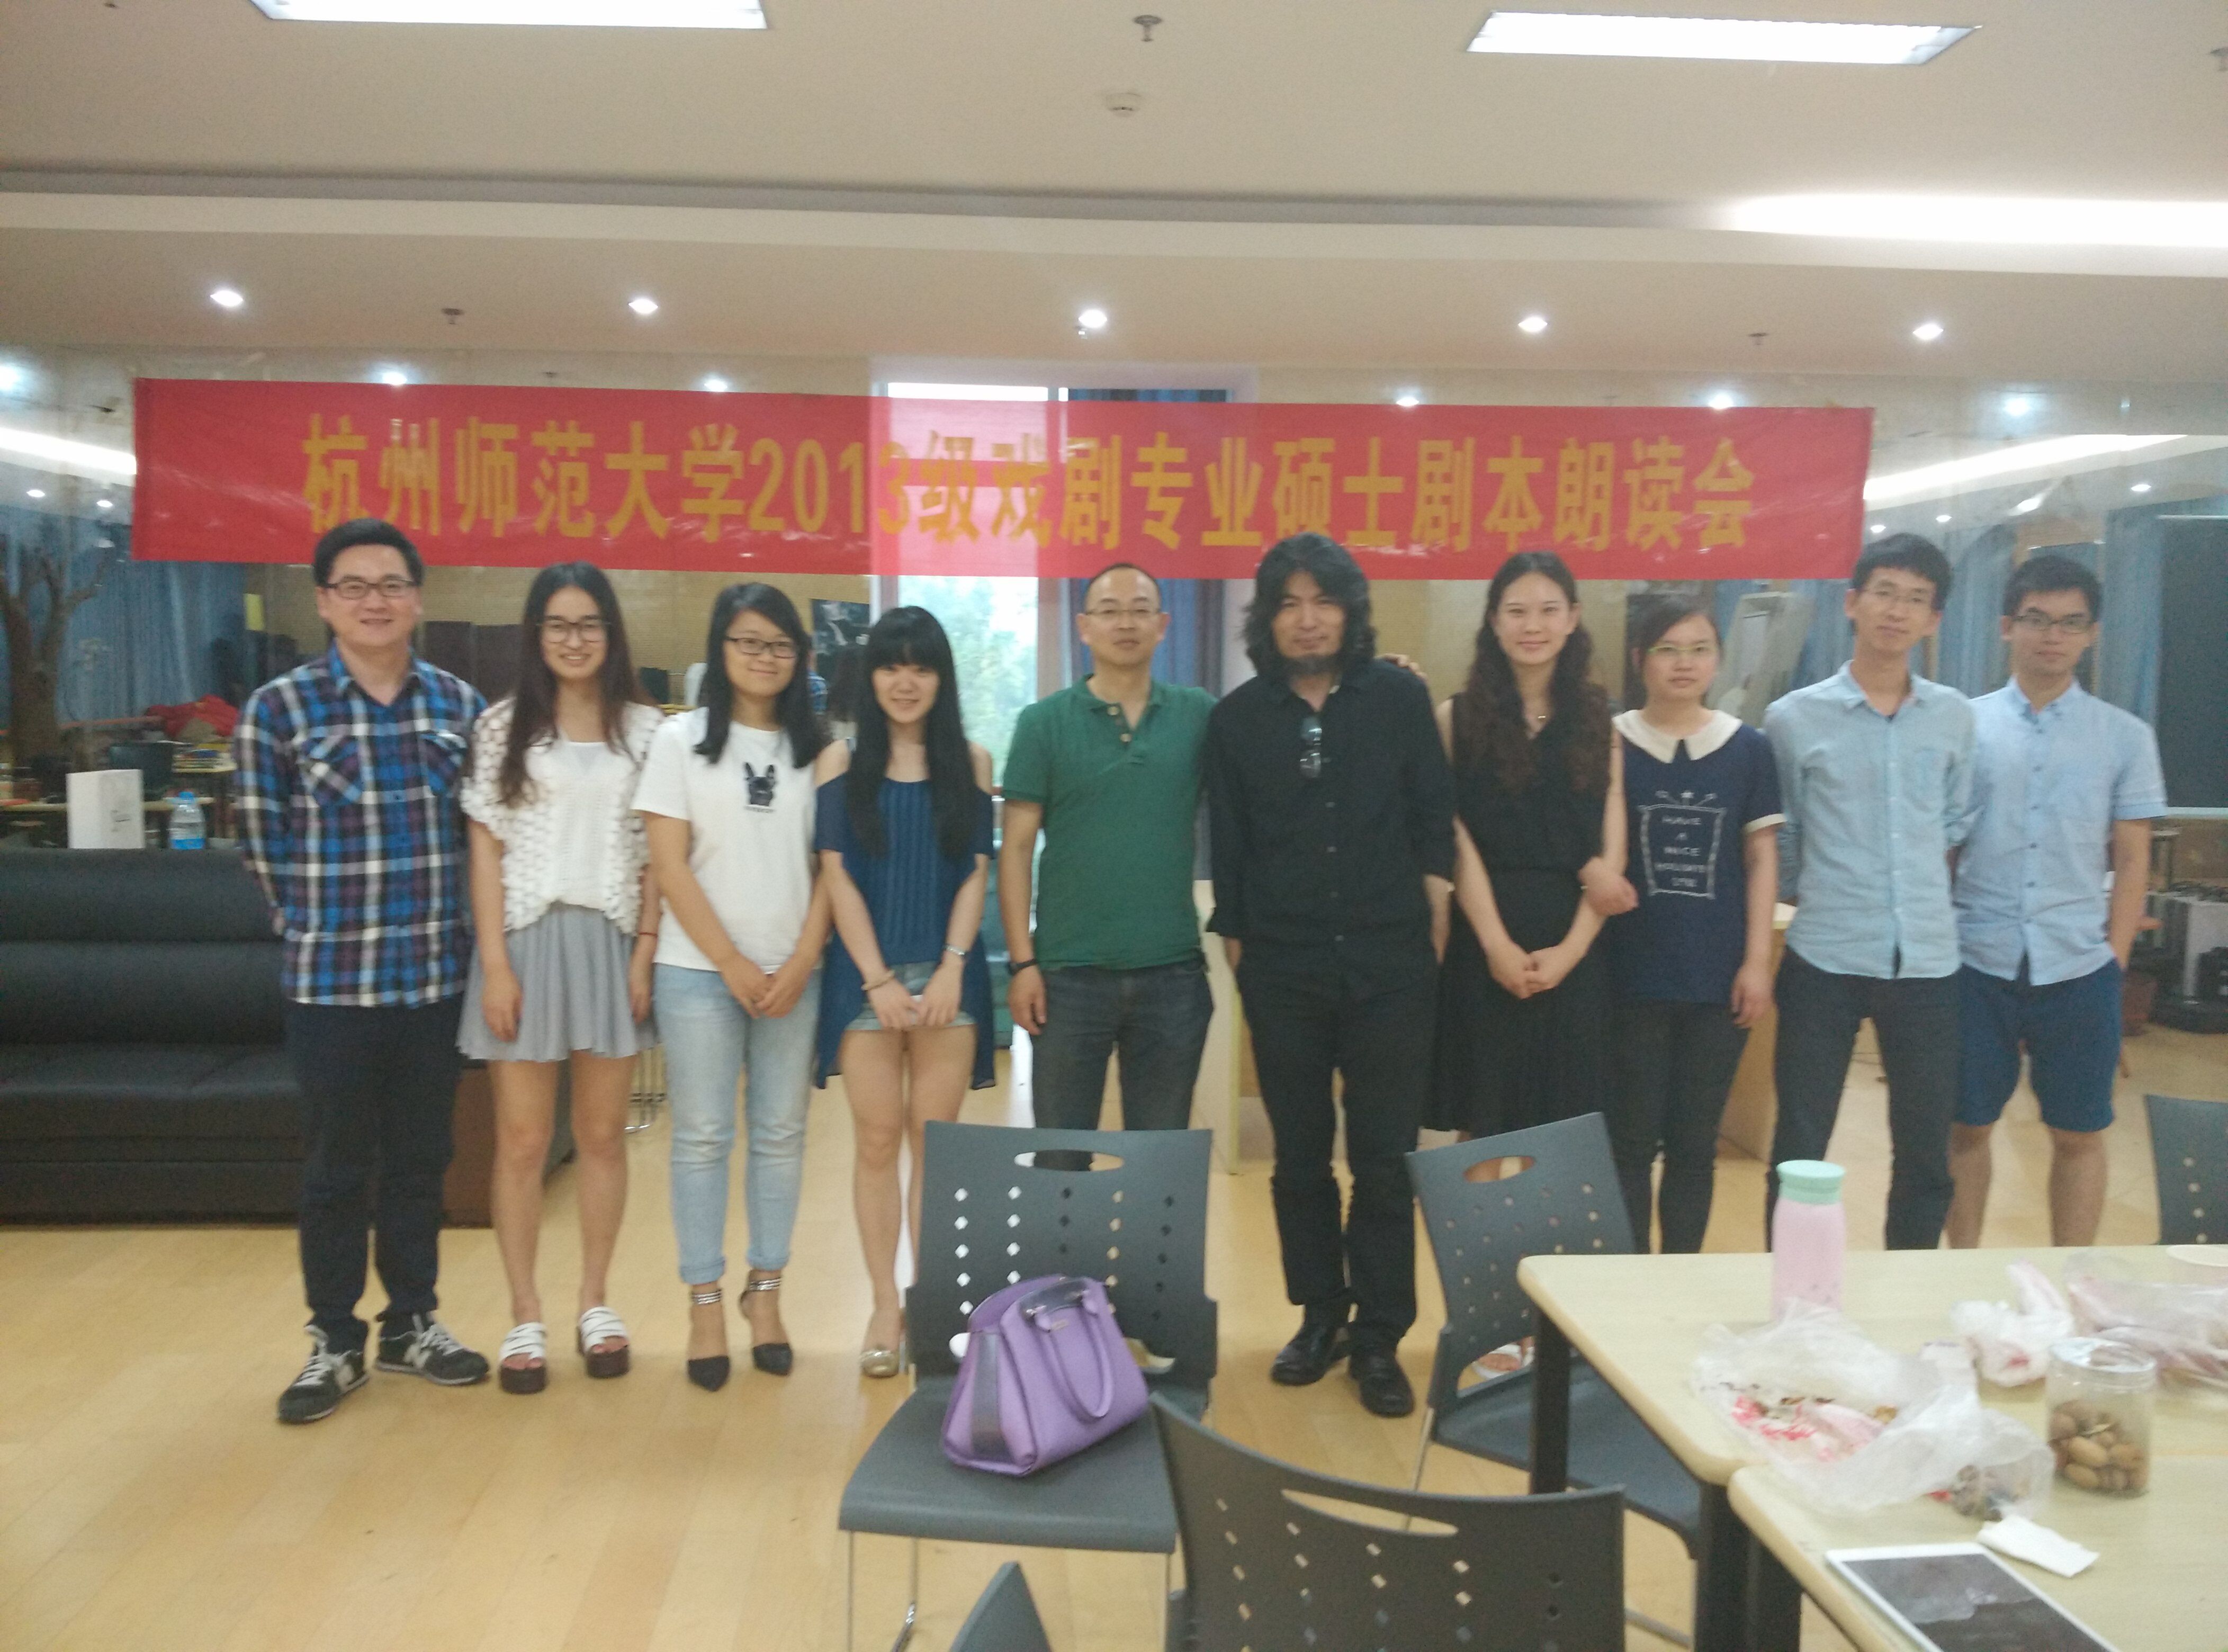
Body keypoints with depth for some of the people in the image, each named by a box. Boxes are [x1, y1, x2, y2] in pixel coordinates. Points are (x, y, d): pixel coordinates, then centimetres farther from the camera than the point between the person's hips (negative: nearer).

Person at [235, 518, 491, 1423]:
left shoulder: (461, 704, 4)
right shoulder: (278, 708, -4)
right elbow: (263, 842, 0)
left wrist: (439, 921, 7)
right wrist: (320, 927, 3)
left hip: (437, 976, 3)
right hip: (331, 981, -2)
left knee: (420, 1160, 13)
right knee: (335, 1168, 8)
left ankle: (412, 1323, 29)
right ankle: (334, 1341, 23)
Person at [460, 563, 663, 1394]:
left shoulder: (645, 728, 4)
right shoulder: (503, 726, 2)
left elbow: (656, 851, 4)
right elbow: (485, 849, -1)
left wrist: (646, 950, -4)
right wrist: (495, 964, -7)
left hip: (612, 941, 1)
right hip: (525, 939, -1)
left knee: (603, 1134, 10)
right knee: (522, 1143, 3)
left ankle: (595, 1303, 24)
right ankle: (525, 1317, 17)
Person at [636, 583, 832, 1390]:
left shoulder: (814, 748, 7)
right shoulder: (682, 739, 1)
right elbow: (670, 867, -4)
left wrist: (800, 964, -7)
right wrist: (735, 967, -9)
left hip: (793, 974, 2)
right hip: (700, 971, -2)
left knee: (781, 1135, 7)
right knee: (702, 1138, 2)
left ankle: (764, 1292, 19)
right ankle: (704, 1303, 13)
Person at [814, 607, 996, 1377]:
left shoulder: (970, 763, 6)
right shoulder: (842, 763, 4)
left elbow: (976, 873, 3)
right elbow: (838, 876, -1)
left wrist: (951, 970, -9)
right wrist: (879, 979, -10)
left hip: (947, 974, 1)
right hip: (866, 975, 0)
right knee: (877, 1142, 3)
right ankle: (885, 1306, 13)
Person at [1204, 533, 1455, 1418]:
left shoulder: (1399, 697, 0)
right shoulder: (1239, 717, 3)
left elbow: (1434, 821, 4)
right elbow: (1228, 848, 7)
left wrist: (1434, 928, 1)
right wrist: (1237, 944, 6)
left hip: (1389, 963, -1)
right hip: (1283, 970, 1)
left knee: (1385, 1158, 4)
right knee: (1299, 1155, 11)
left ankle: (1378, 1338, 16)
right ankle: (1320, 1315, 27)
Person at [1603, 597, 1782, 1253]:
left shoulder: (1749, 748, 4)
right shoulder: (1612, 744, 0)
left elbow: (1762, 858, 5)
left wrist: (1757, 961, -1)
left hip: (1719, 977, 1)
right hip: (1633, 977, -1)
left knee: (1695, 1142, 9)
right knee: (1631, 1139, 4)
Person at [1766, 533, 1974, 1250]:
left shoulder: (1955, 716, 6)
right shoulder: (1794, 718, -2)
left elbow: (1954, 825, 17)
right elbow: (1779, 839, 6)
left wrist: (1920, 893, 14)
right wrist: (1817, 900, 10)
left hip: (1928, 960, 3)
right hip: (1824, 959, -2)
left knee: (1927, 1152, 11)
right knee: (1799, 1150, 5)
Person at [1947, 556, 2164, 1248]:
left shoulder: (2126, 737, 3)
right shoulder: (1965, 725, 1)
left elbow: (2132, 861, 5)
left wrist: (2114, 959, -1)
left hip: (2079, 970, 0)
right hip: (1977, 964, 0)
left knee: (2079, 1135, 9)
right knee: (1966, 1125, 9)